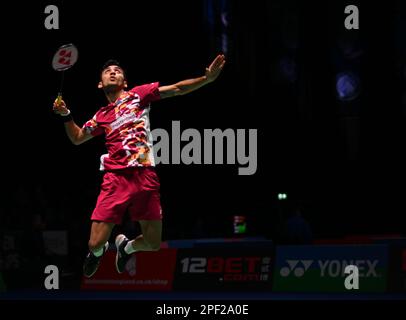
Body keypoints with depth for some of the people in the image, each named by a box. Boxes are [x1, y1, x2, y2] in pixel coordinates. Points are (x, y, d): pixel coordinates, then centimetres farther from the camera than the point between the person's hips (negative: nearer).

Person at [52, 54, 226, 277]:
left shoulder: (137, 95, 10)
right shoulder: (102, 116, 18)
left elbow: (176, 89, 4)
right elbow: (77, 138, 32)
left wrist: (207, 78, -9)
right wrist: (66, 115, 16)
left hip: (145, 177, -1)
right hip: (115, 178, 1)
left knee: (153, 244, 0)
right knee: (96, 243, -8)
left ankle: (126, 246, 34)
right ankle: (98, 252, 29)